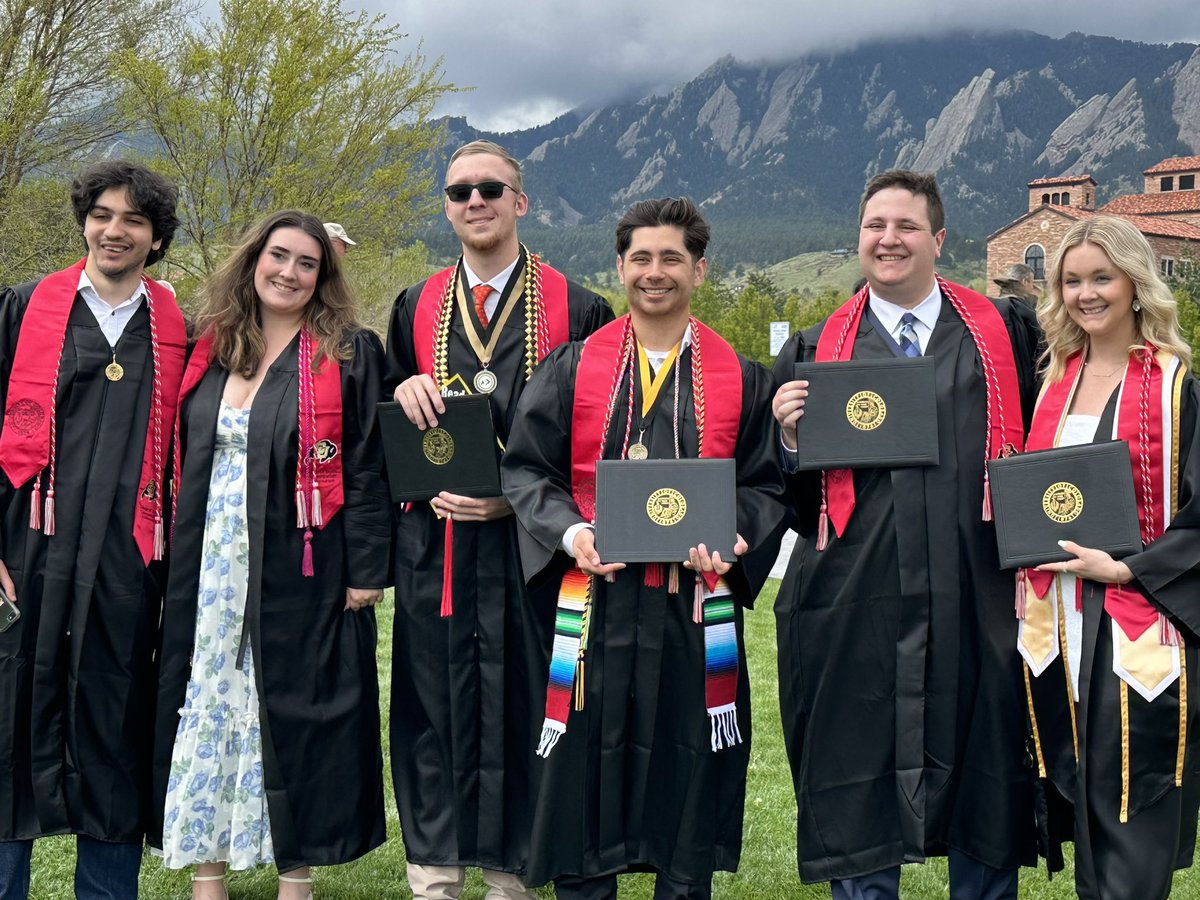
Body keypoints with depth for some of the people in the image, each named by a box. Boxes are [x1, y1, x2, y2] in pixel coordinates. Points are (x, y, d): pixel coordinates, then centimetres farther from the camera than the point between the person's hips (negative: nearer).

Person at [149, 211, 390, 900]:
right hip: (208, 571, 5)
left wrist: (366, 570, -12)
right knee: (206, 708, 9)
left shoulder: (348, 353, -3)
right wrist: (183, 562, 8)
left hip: (300, 574, -4)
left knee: (296, 713, 3)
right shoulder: (213, 351, 9)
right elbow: (187, 461, 14)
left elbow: (365, 467, -7)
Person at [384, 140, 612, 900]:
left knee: (520, 699, 4)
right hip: (435, 543, 3)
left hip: (527, 542, -2)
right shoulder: (416, 309, 12)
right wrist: (402, 390, -6)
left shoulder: (576, 309, 1)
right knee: (435, 700, 6)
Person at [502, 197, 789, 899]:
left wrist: (728, 536, -13)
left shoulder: (740, 378, 7)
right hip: (595, 603, 0)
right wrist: (568, 531, -13)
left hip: (696, 608, 0)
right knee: (583, 774, 5)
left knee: (688, 771, 8)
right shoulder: (573, 368, 6)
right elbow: (525, 468, 5)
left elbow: (767, 485, 7)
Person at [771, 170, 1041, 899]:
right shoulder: (815, 352, 8)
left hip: (977, 607, 0)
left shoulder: (1006, 333, 7)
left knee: (986, 797, 12)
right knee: (857, 793, 9)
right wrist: (791, 437, -12)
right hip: (856, 612, 0)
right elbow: (791, 497, 6)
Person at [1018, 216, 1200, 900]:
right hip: (1060, 621, 5)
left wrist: (1125, 569, -19)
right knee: (1079, 792, 14)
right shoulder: (1055, 380, 10)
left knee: (1132, 829, 0)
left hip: (1140, 628, -5)